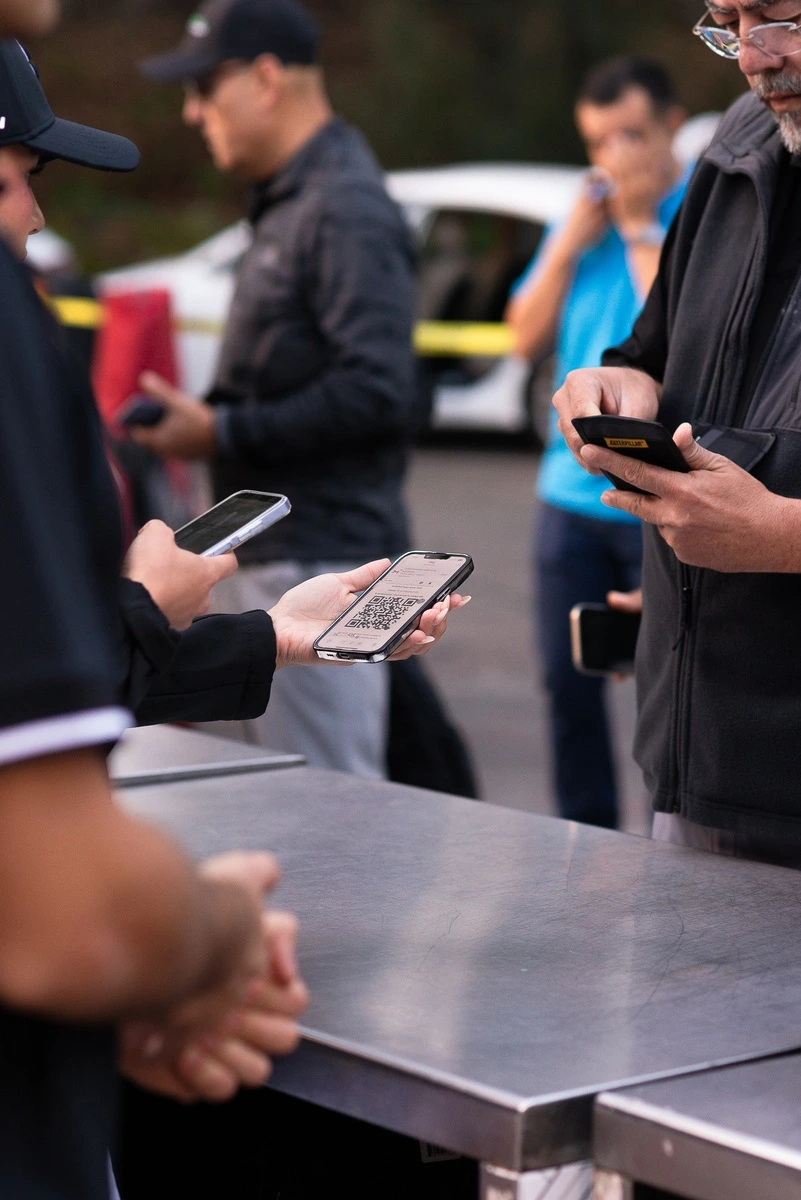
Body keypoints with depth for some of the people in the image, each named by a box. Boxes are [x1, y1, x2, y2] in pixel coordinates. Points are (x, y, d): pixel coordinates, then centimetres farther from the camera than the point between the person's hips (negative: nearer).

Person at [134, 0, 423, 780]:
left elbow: (375, 392, -23)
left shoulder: (346, 211, -14)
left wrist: (223, 433, -17)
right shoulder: (285, 204, 18)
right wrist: (202, 414, 7)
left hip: (318, 566, -10)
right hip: (266, 561, 10)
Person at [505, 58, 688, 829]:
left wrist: (643, 230, -14)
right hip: (573, 496, 7)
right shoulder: (584, 218, 13)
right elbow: (528, 338, 9)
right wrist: (571, 243, -2)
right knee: (569, 682, 12)